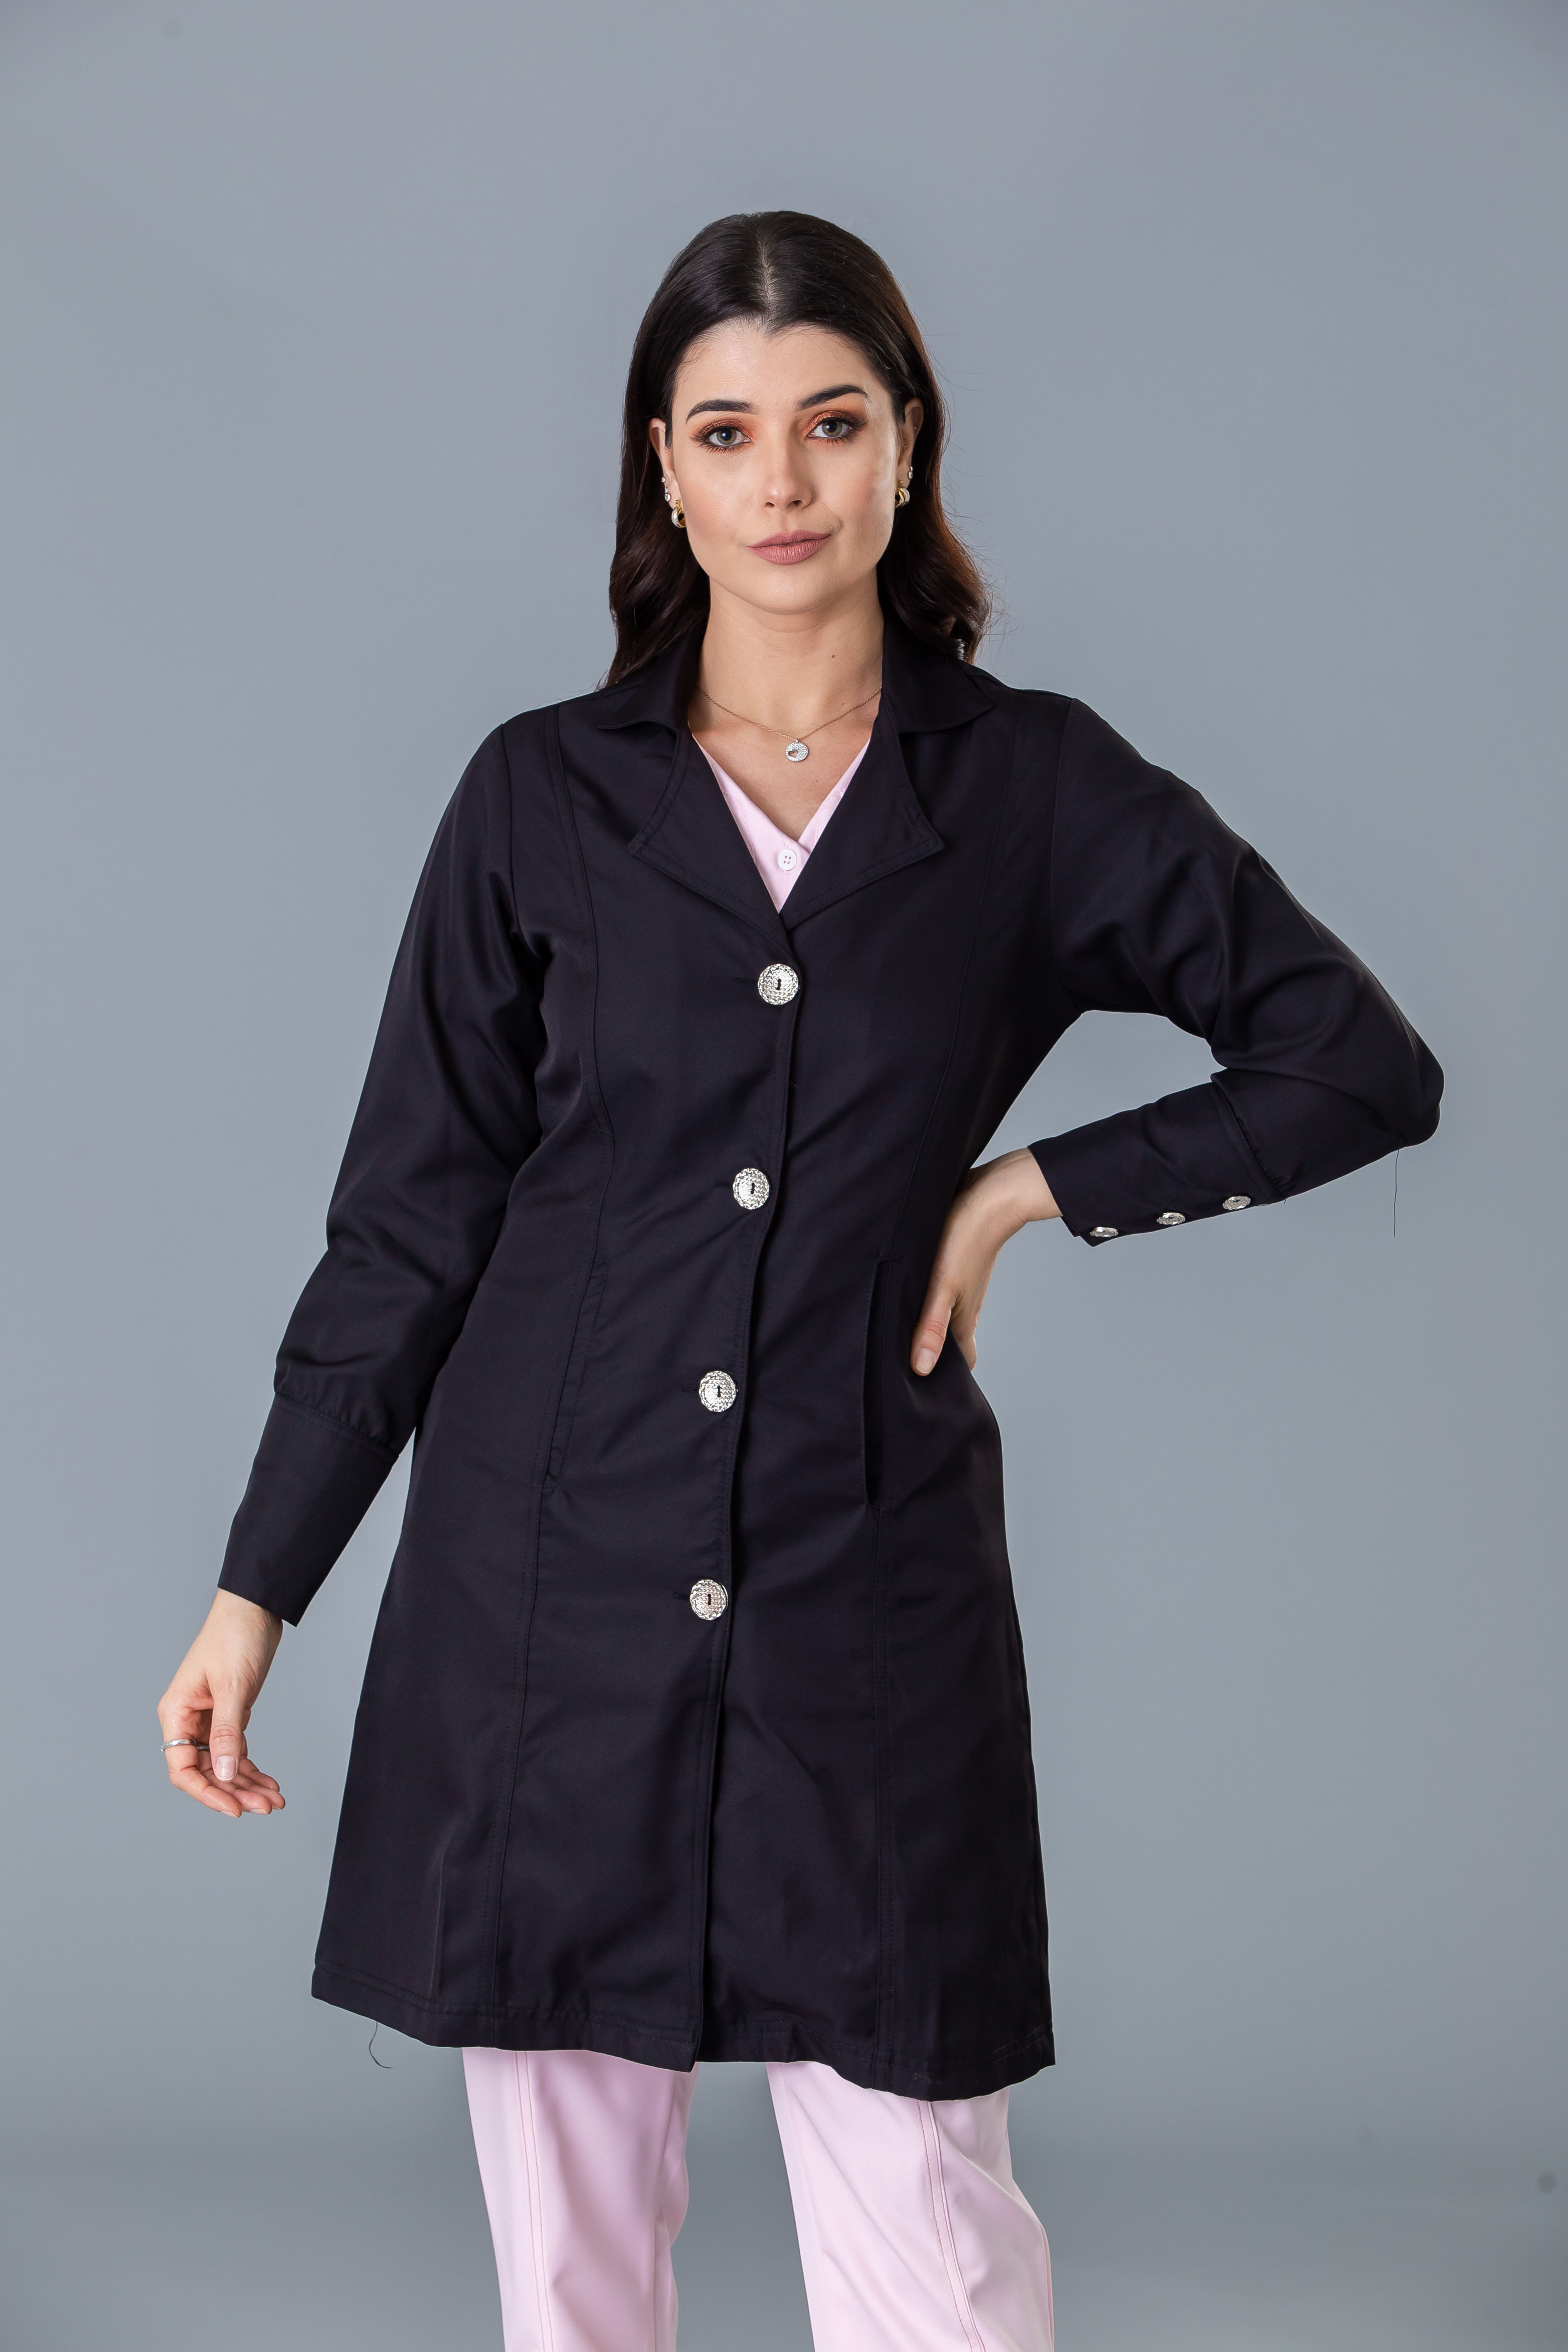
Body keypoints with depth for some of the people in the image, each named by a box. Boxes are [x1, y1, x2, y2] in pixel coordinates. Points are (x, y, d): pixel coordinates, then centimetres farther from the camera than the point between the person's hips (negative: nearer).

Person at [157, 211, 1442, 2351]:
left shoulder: (1033, 788, 3)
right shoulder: (545, 793, 4)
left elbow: (1365, 1065, 6)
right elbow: (409, 1220, 6)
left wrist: (1031, 1187, -1)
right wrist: (256, 1589, 5)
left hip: (869, 1611, -1)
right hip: (545, 1597, 1)